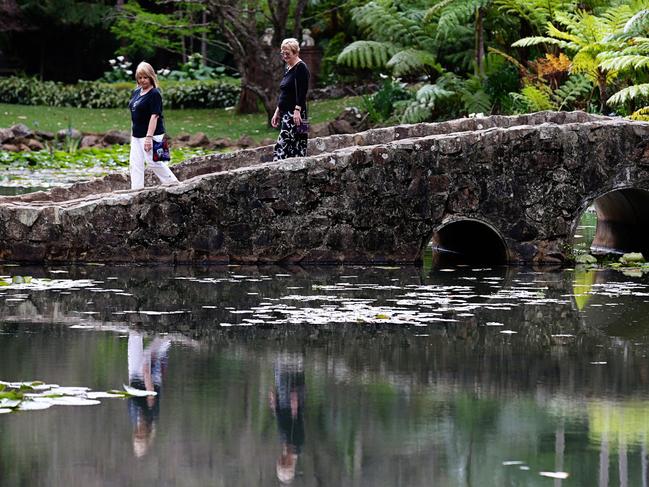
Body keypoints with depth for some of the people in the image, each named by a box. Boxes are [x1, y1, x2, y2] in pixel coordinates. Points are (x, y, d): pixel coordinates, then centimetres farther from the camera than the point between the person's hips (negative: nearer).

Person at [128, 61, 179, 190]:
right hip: (137, 135, 8)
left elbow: (154, 116, -19)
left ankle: (172, 182, 8)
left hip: (151, 134, -8)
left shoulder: (154, 94, -13)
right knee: (135, 163, 4)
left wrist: (149, 137, -24)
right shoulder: (136, 92, 12)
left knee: (153, 161, -6)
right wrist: (132, 133, 18)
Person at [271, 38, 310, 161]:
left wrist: (297, 111, -25)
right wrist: (277, 112, 22)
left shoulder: (301, 68, -10)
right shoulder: (288, 68, 18)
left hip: (295, 113, -10)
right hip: (286, 113, 10)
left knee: (282, 145, -16)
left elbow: (301, 92, -18)